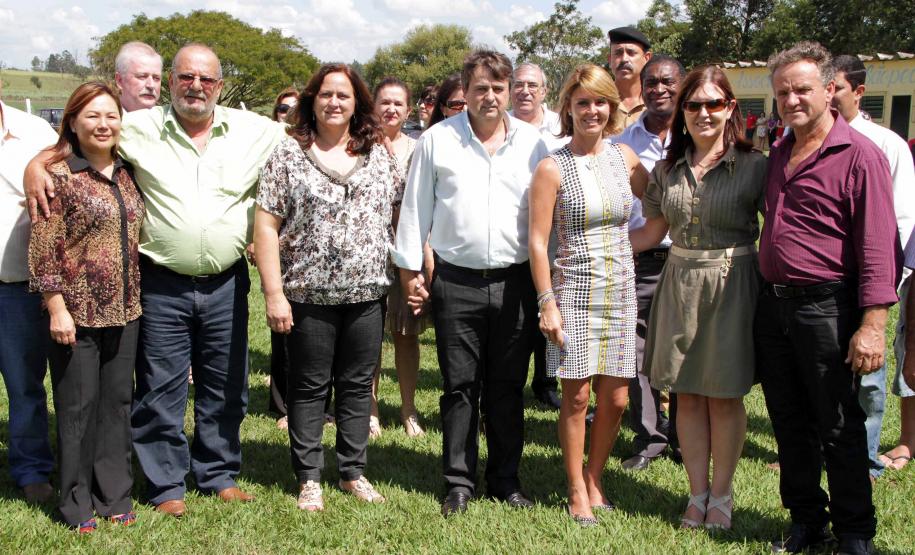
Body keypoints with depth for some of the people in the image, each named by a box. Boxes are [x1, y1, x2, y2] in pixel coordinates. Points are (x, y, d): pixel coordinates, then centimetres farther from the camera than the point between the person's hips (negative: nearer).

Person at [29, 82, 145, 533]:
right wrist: (57, 309, -14)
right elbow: (44, 248, -11)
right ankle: (78, 504, 19)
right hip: (77, 312, -5)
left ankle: (114, 496, 24)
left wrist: (137, 299, 13)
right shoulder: (58, 174, -9)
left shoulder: (126, 173, 9)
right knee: (77, 407, 5)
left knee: (117, 402, 12)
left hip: (124, 311, 6)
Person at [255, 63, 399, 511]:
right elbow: (266, 225, -5)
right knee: (309, 387, 7)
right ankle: (308, 479, 19)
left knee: (357, 385, 11)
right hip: (308, 293, -2)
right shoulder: (287, 154, -2)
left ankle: (353, 472, 25)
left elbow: (399, 216, 10)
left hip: (367, 293, 3)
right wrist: (274, 293, -11)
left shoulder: (379, 154, 7)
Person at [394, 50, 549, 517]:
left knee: (507, 388, 9)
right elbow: (416, 208, 6)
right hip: (456, 282, -1)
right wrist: (409, 268, 4)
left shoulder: (531, 142, 5)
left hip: (514, 282, 1)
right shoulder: (437, 140, 2)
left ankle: (505, 479, 22)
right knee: (459, 387, 5)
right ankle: (459, 482, 17)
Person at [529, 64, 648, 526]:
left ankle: (594, 481, 26)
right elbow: (538, 241, -8)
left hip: (620, 292, 4)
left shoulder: (624, 157, 6)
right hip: (573, 293, -4)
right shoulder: (552, 167, -6)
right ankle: (577, 492, 17)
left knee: (615, 398, 7)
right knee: (577, 396, 1)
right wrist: (547, 303, -12)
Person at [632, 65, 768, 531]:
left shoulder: (753, 166, -6)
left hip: (732, 286, -3)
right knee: (688, 396, 9)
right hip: (680, 285, 4)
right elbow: (653, 231, 12)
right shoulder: (668, 169, 6)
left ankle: (721, 495, 22)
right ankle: (698, 493, 22)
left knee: (724, 397, 5)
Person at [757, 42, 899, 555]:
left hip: (827, 307, -7)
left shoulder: (860, 155, -9)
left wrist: (874, 324, -20)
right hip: (773, 306, 7)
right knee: (790, 425, 15)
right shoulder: (778, 156, 13)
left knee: (840, 429, 4)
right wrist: (766, 296, 13)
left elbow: (879, 245, -14)